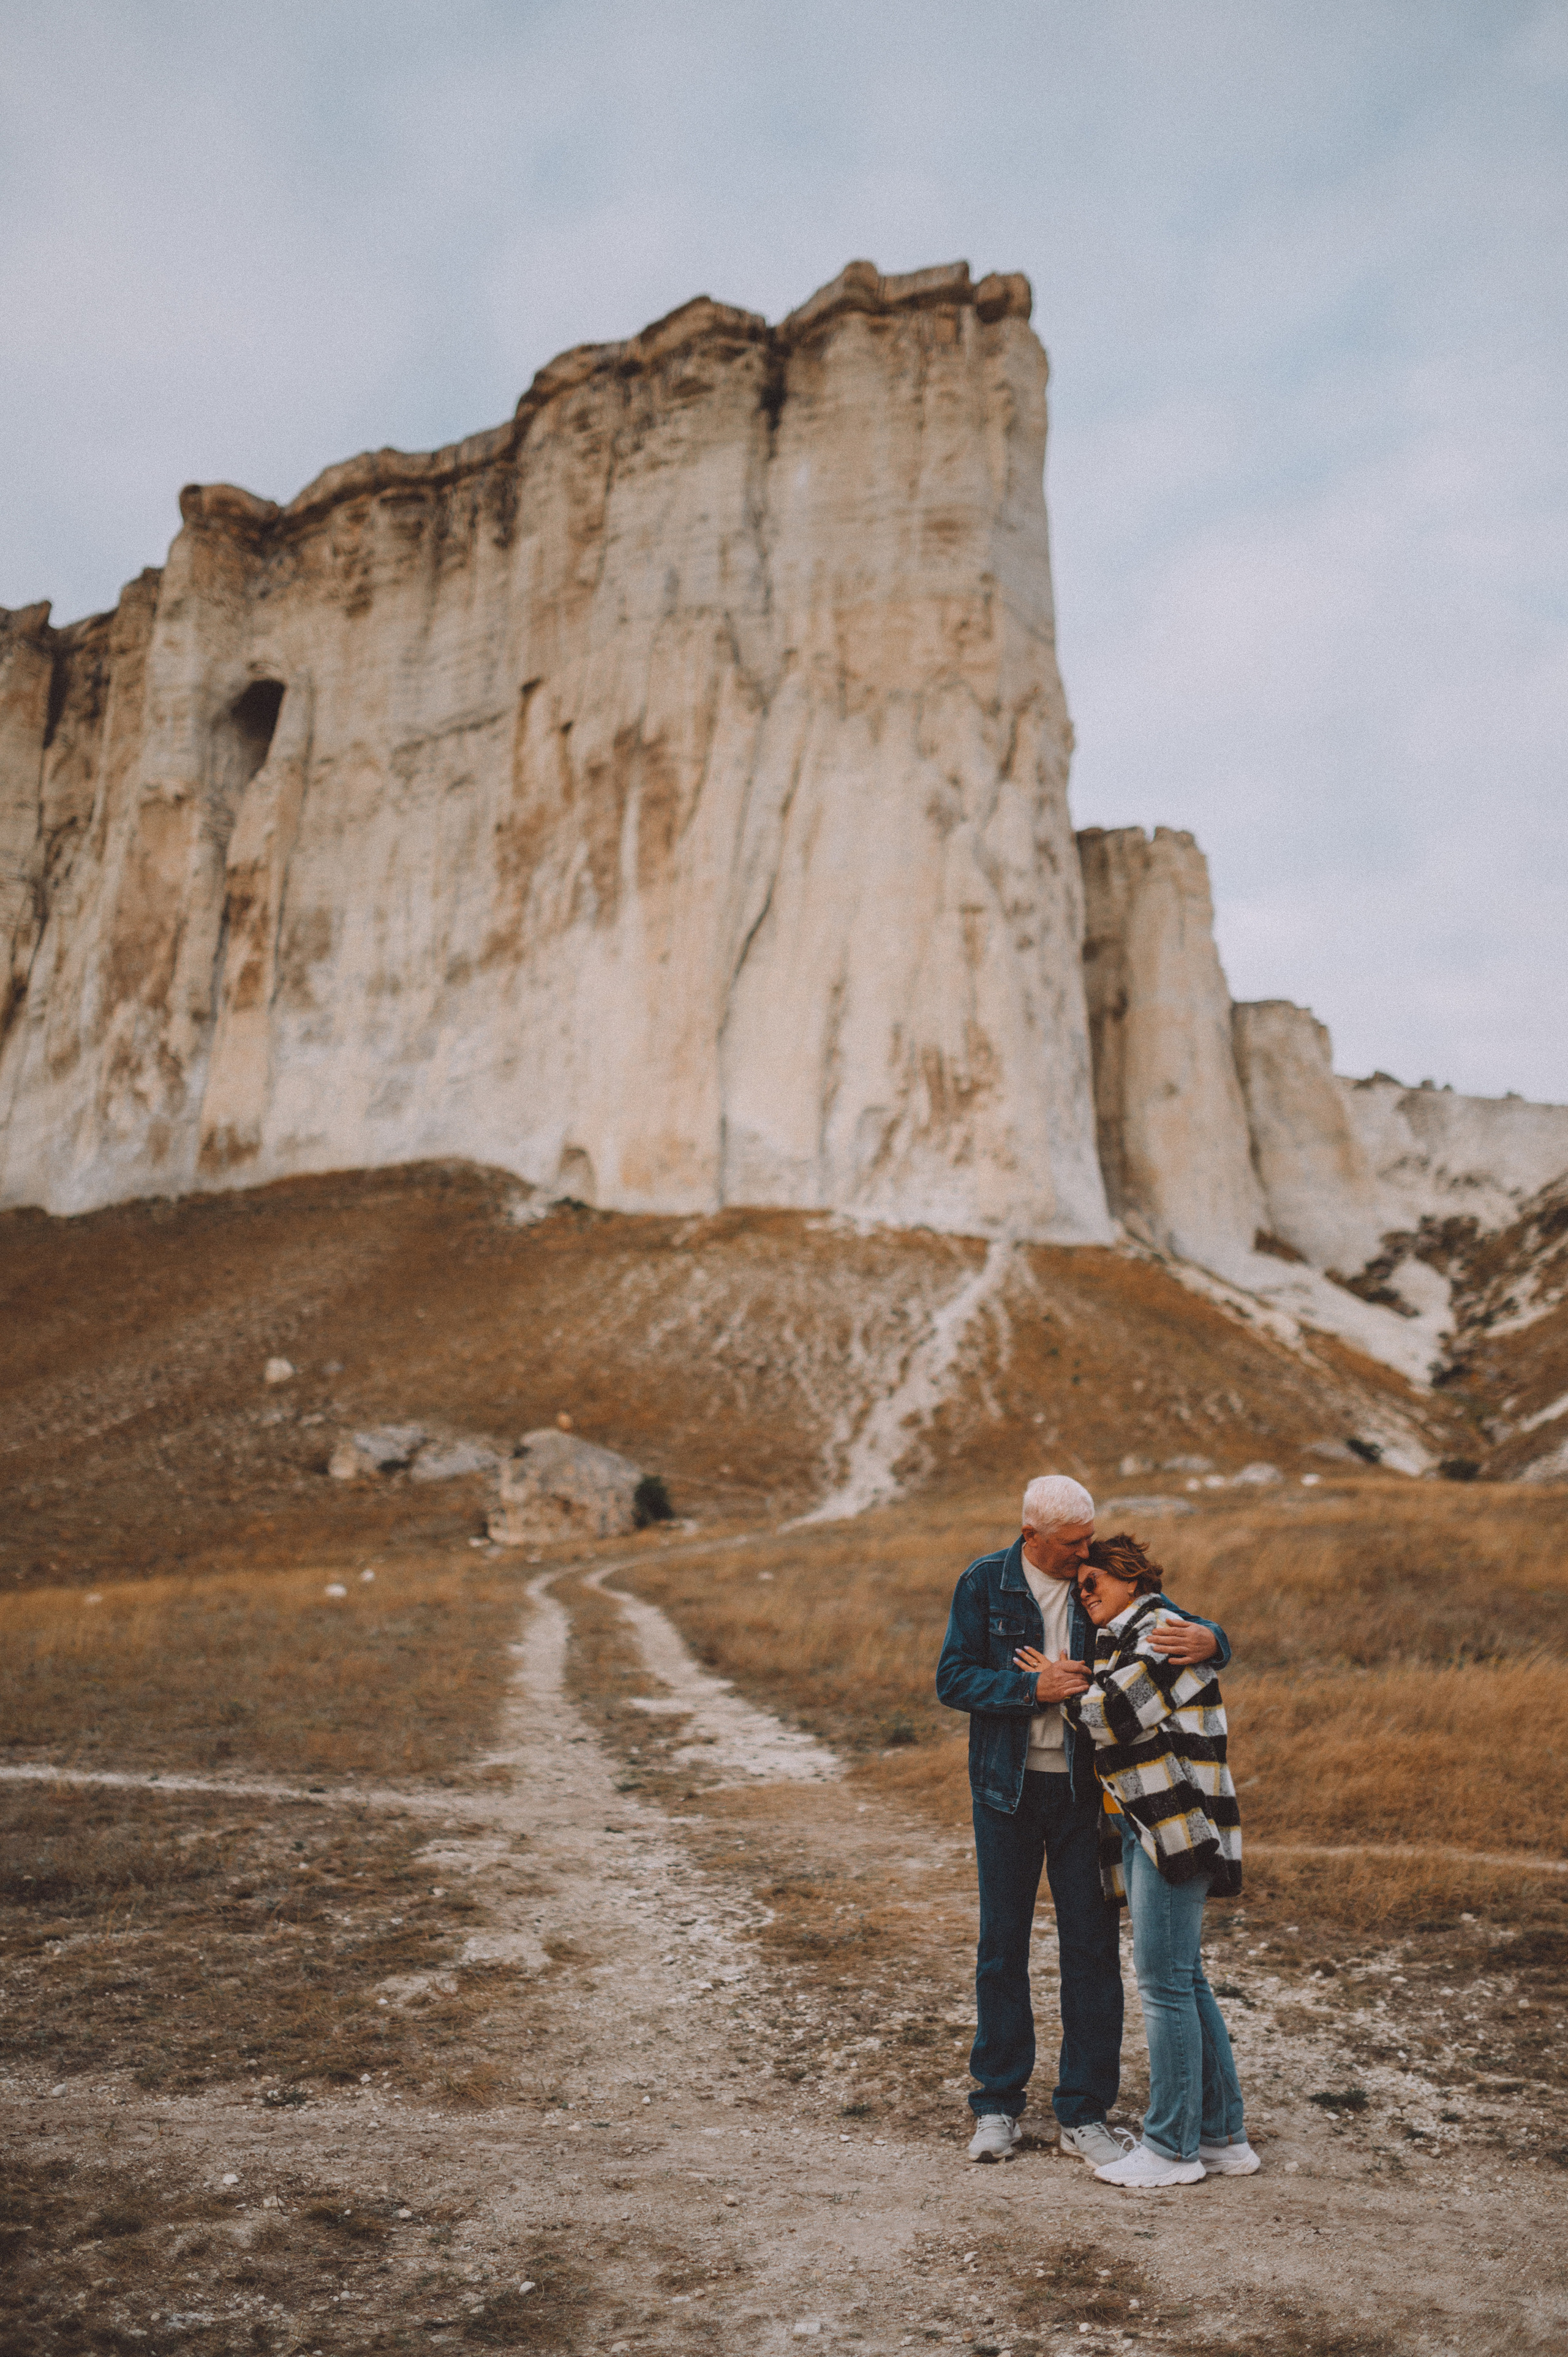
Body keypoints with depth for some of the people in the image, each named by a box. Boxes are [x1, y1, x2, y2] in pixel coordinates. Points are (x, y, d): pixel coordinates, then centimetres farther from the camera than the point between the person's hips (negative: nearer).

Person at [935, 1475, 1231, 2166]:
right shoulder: (984, 1584, -6)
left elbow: (1183, 1629, -2)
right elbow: (952, 1679, -9)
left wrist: (1208, 1641, -26)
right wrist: (1033, 1687, -22)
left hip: (1086, 1790, 1)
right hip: (1006, 1790, -1)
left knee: (1092, 1947, 3)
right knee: (1002, 1945, 9)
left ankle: (1083, 2115, 17)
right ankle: (998, 2104, 24)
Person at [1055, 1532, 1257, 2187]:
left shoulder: (1163, 1632, -11)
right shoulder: (1119, 1642, 18)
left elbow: (1110, 1714, -17)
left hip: (1176, 1823, -10)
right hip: (1144, 1824, 10)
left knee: (1164, 1980, -4)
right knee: (1183, 1979, 13)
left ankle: (1172, 2147, 6)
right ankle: (1224, 2137, 22)